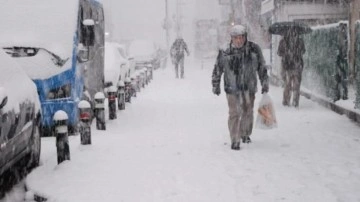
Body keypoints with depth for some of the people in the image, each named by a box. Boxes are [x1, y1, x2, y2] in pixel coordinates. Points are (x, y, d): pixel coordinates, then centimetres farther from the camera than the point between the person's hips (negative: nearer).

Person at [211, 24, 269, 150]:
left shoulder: (254, 49, -4)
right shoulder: (225, 52, -10)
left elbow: (262, 67, 7)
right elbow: (217, 69, 1)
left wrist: (265, 83, 9)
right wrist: (216, 85, 5)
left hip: (249, 88, 3)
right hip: (232, 88, -3)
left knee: (248, 112, 16)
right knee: (234, 113, -6)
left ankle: (245, 134, 38)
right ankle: (235, 140, 3)